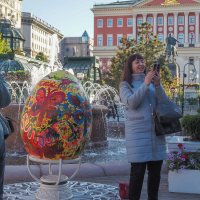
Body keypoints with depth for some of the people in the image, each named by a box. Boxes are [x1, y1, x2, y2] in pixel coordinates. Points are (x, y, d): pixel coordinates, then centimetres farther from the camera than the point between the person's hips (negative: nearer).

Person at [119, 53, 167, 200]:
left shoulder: (152, 82, 13)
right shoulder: (126, 84, 4)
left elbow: (164, 103, 4)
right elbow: (131, 103, -12)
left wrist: (158, 85, -11)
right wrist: (145, 84, -15)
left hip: (156, 131, 4)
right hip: (137, 132, -4)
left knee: (155, 170, 8)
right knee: (138, 170, -6)